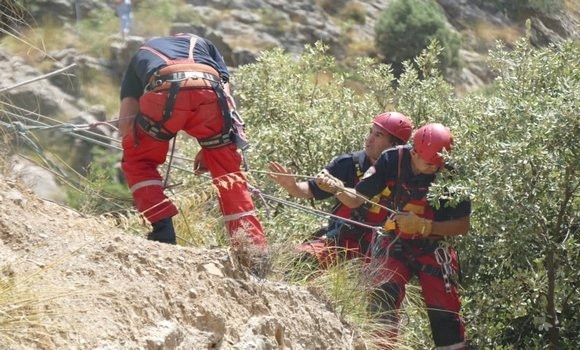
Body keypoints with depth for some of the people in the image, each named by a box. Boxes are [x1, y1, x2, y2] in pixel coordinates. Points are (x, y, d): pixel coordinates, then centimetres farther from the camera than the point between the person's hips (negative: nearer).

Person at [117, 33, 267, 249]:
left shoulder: (140, 55, 39)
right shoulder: (202, 44, 42)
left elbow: (126, 122, 24)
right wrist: (209, 148, 29)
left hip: (164, 94, -1)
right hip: (210, 92, 1)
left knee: (138, 161, 23)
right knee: (227, 170, 19)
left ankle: (162, 232, 10)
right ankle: (254, 246, 11)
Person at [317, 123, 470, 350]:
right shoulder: (392, 161, -14)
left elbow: (463, 225, -12)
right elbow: (356, 199, -7)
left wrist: (423, 226, -24)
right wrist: (336, 189, -28)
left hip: (433, 248, 0)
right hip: (394, 243, 1)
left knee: (445, 313, -4)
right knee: (385, 297, -22)